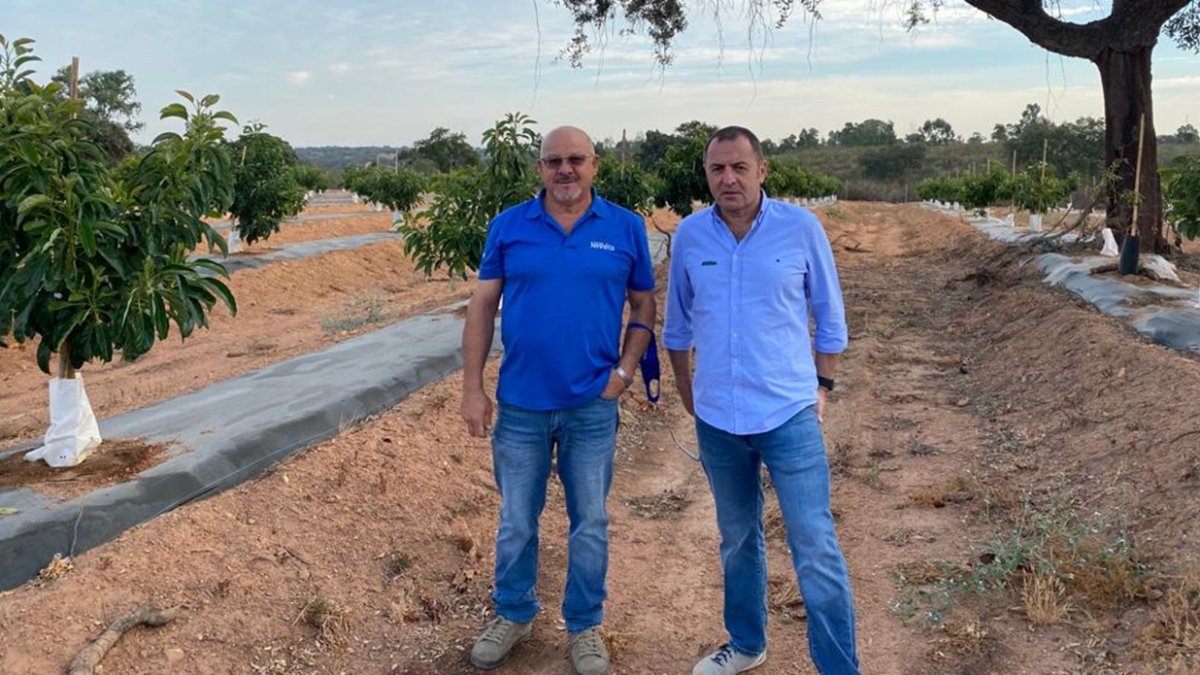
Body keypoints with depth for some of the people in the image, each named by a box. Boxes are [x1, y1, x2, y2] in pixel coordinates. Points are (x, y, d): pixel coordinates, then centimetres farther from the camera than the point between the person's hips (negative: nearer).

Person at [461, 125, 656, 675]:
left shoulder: (626, 228, -1)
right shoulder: (508, 226, -1)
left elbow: (644, 305, 6)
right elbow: (482, 306, 1)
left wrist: (624, 370, -6)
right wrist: (472, 388, -3)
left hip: (593, 406, 0)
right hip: (520, 404, 1)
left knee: (590, 524, 12)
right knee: (516, 521, 15)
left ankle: (585, 626, 31)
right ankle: (513, 614, 37)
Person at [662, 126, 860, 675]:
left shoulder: (801, 227, -8)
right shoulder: (689, 235, -2)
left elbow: (829, 315, 3)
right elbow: (678, 324, 11)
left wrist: (821, 384, 2)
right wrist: (687, 392, 13)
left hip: (789, 415, -3)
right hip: (716, 421, 3)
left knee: (815, 549, 0)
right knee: (737, 539, 19)